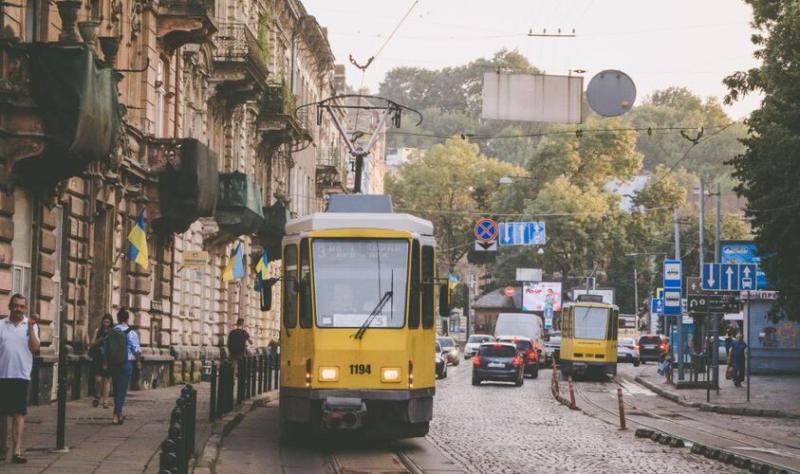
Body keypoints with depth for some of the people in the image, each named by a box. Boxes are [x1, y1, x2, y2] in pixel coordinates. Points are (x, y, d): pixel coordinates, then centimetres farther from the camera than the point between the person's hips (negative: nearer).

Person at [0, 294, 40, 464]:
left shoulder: (31, 326, 5)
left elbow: (35, 347, -7)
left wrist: (30, 327, -15)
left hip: (21, 375, -1)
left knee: (19, 413, -5)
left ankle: (16, 451, -7)